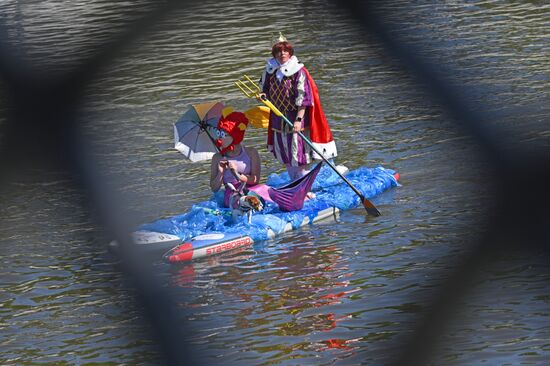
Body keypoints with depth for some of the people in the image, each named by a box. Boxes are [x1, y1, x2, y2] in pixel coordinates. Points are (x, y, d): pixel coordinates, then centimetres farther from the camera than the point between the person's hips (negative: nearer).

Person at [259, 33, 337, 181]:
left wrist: (299, 119, -21)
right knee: (284, 154, 14)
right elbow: (265, 88, 20)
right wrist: (263, 95, -4)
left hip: (296, 118, -6)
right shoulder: (270, 70, 4)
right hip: (278, 118, 6)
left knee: (298, 153, -5)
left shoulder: (298, 71, -13)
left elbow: (304, 98, -15)